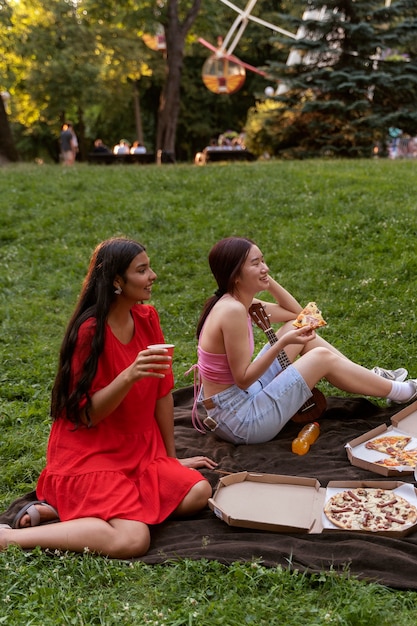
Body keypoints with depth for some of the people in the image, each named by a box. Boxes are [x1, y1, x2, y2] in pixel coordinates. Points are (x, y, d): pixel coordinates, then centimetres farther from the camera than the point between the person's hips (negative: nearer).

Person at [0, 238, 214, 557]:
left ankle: (69, 506, 0)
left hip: (138, 450, 8)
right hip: (88, 455, -8)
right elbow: (87, 413, -17)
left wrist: (172, 457, 12)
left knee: (199, 493, -10)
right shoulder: (90, 331, -18)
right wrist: (129, 376, -33)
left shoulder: (147, 319, 2)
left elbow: (162, 393, 7)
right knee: (132, 540, -25)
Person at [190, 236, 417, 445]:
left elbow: (295, 313, 15)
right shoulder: (233, 310, -24)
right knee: (322, 357, -4)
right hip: (239, 421, -9)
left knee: (297, 327, 10)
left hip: (241, 396, 9)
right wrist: (282, 343, -26)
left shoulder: (239, 301, 5)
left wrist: (268, 281, 3)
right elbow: (243, 379, -22)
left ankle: (375, 376, 22)